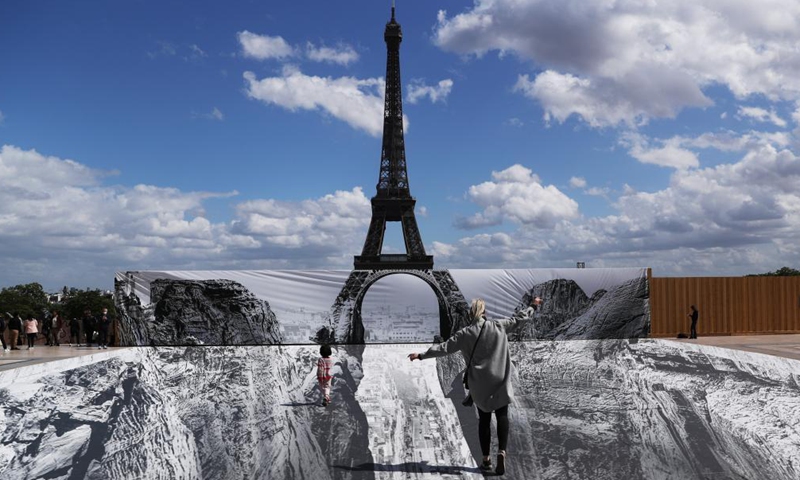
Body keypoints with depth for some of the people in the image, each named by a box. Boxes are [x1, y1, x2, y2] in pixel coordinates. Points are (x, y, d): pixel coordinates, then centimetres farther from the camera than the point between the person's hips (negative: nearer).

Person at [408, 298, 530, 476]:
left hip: (479, 385, 1)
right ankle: (502, 451, -14)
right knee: (502, 416, 7)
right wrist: (533, 305, 25)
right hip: (500, 382, 0)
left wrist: (421, 355, 3)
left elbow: (444, 348, -6)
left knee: (484, 420, 12)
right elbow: (517, 318, 8)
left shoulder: (465, 334, -7)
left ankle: (486, 459, 13)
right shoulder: (499, 327, -5)